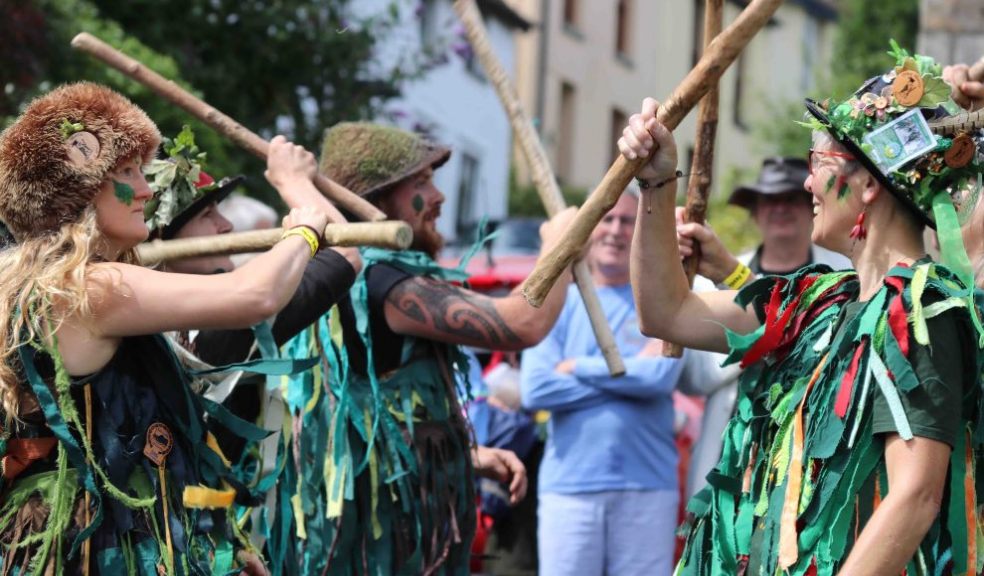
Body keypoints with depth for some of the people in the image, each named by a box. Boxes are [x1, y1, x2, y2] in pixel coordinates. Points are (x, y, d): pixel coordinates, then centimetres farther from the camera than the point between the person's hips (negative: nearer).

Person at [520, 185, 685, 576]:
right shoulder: (557, 304, 9)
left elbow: (661, 376, -11)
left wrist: (579, 367, -4)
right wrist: (629, 374, -6)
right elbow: (535, 390, -5)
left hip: (647, 487, 0)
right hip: (570, 484, 1)